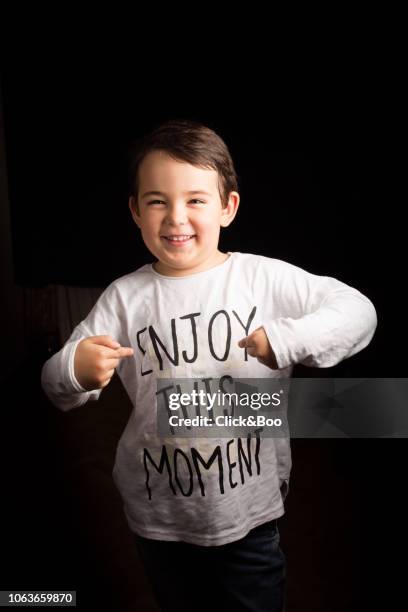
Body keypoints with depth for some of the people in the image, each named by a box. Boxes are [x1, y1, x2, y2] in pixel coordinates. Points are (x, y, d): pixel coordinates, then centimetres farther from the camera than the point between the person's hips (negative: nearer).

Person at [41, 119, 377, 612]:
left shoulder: (264, 277, -12)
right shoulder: (124, 297, -8)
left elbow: (357, 311, -16)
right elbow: (58, 387, -7)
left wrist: (284, 339, -32)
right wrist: (76, 370, -30)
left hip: (249, 513, -1)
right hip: (158, 519, 2)